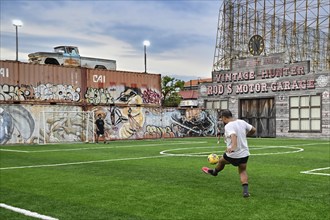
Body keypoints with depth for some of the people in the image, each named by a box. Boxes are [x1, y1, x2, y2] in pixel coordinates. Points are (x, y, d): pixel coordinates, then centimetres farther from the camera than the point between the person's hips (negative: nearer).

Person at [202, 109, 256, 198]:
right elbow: (253, 130, 13)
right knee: (243, 171, 19)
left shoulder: (228, 126, -18)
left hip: (233, 154, -5)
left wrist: (233, 146, -54)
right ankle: (245, 191, 2)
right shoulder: (242, 122, 3)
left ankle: (214, 172, 54)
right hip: (245, 153, 5)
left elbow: (233, 136, -37)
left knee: (221, 161, 25)